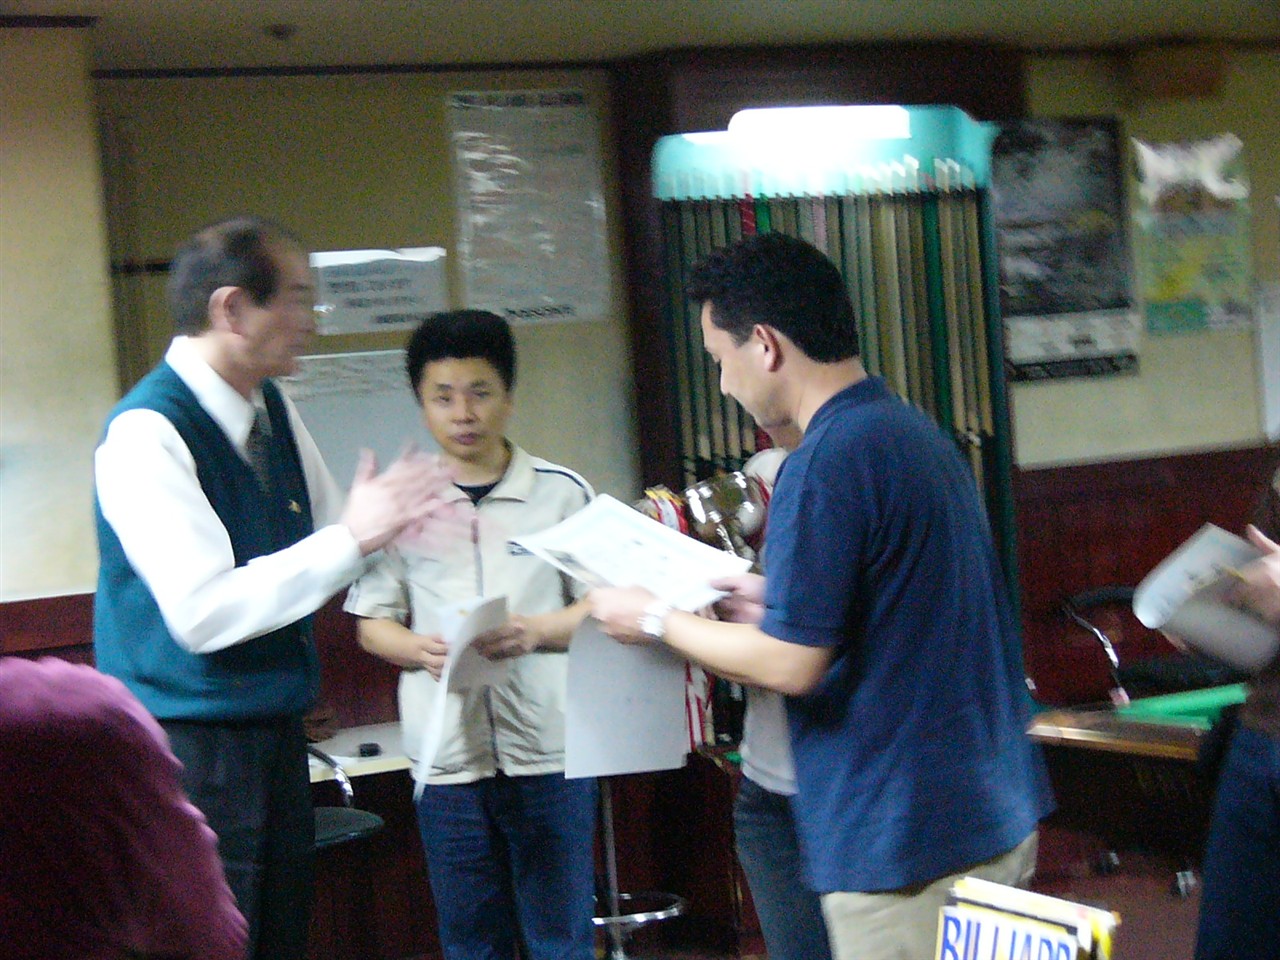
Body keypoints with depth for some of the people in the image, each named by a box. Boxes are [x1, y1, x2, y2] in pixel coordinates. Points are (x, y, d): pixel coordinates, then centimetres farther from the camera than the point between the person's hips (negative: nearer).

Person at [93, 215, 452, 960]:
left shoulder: (273, 410, 7)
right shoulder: (147, 433, -19)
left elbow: (319, 557, 18)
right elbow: (201, 612, -27)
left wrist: (388, 516, -4)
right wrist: (352, 538, -24)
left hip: (274, 729, 9)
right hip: (191, 750, -8)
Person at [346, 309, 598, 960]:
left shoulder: (561, 492, 4)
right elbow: (373, 625, 8)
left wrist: (535, 631, -14)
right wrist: (421, 650, -12)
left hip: (548, 747, -1)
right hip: (448, 754, 1)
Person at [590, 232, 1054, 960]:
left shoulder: (826, 464, -19)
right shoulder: (920, 432, 10)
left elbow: (790, 664, -18)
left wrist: (656, 621, -4)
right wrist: (762, 594, 20)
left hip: (908, 844, -9)